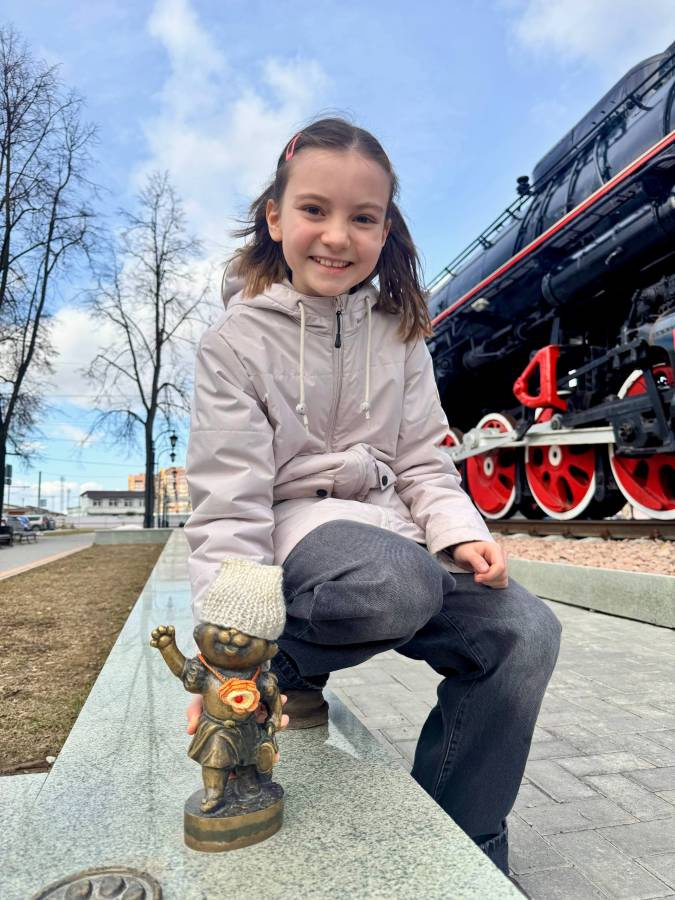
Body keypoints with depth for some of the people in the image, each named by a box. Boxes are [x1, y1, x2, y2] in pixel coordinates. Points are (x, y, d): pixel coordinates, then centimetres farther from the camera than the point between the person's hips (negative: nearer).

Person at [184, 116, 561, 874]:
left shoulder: (399, 334, 6)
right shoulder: (236, 341, -7)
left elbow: (421, 462, 7)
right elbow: (229, 504, -14)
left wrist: (461, 534, -12)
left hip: (389, 531, 5)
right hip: (291, 531, -4)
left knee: (525, 634, -14)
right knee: (398, 583, -37)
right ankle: (287, 668, -2)